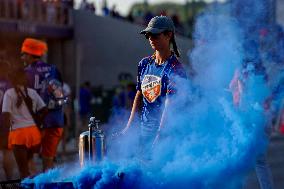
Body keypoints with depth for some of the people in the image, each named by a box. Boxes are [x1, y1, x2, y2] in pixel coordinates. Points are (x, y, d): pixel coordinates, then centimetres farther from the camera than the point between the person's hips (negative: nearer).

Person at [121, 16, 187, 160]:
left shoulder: (175, 68, -12)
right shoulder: (145, 64, 10)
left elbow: (169, 106, -18)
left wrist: (160, 135, -23)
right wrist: (128, 126, 12)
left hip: (165, 131, -7)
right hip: (145, 128, 7)